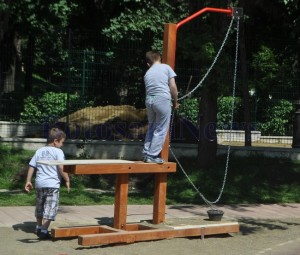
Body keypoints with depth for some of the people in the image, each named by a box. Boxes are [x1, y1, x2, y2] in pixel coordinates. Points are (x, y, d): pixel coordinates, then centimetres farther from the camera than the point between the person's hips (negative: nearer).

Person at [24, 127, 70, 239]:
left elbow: (31, 166, 9)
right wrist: (67, 180, -5)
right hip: (52, 184, -6)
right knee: (50, 209, -2)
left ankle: (39, 228, 34)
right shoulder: (58, 151, -7)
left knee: (39, 207, 21)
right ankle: (44, 231, -8)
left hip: (39, 184, 6)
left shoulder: (39, 151, 11)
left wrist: (28, 181, 14)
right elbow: (61, 168, -15)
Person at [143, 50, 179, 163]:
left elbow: (149, 89, 17)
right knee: (161, 130, 2)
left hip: (149, 100, 5)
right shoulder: (166, 67, 6)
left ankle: (146, 153, 19)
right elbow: (173, 87, 0)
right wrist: (175, 102, 12)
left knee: (151, 127, 20)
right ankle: (153, 155, 0)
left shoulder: (147, 73, 19)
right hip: (162, 99, -5)